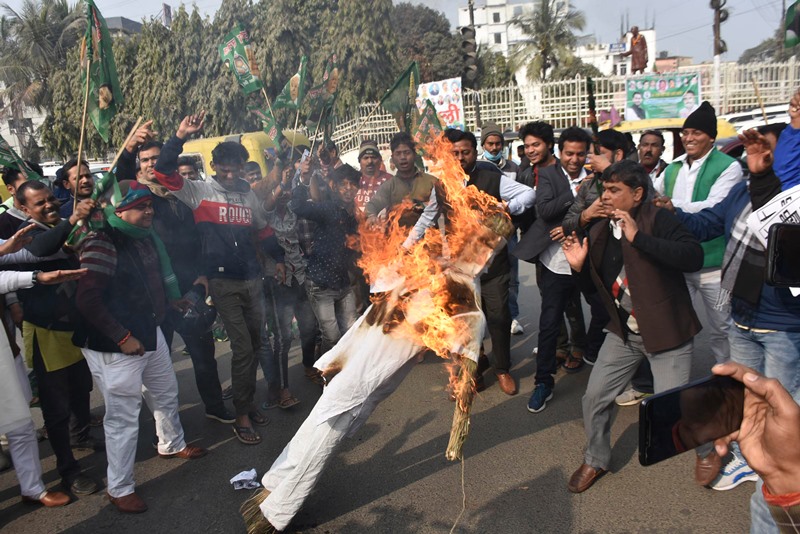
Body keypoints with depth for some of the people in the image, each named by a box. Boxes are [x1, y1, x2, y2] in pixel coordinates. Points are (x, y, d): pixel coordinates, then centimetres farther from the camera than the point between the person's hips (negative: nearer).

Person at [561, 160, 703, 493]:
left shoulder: (658, 221, -15)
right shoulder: (599, 233, 4)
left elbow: (694, 257, -31)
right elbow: (595, 286, 13)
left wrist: (639, 238, -35)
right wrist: (580, 266, -8)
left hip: (667, 332, -5)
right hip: (624, 332, 6)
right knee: (595, 397, 5)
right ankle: (596, 461, 29)